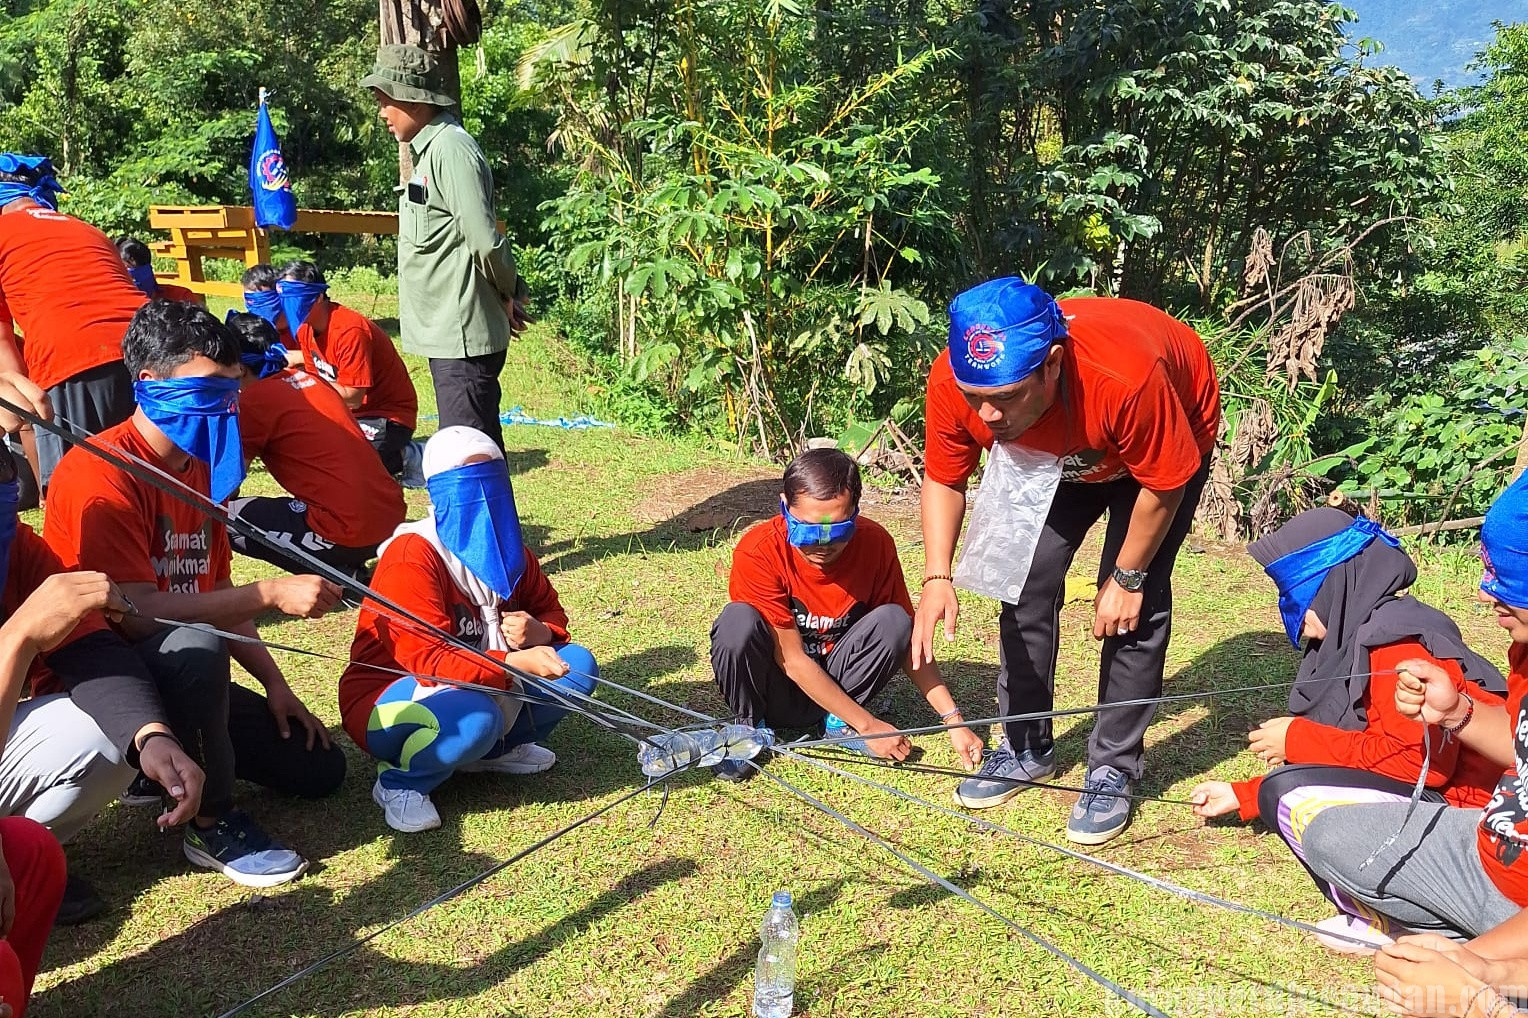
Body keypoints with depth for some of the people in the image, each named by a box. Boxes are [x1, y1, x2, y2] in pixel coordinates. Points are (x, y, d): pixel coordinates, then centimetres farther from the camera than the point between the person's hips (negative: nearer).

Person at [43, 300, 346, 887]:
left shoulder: (198, 465, 6)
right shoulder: (100, 473, -21)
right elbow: (136, 613, -30)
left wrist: (276, 686, 5)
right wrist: (272, 595, -30)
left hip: (173, 672, 8)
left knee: (318, 767, 3)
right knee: (195, 649, -41)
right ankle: (211, 826, -20)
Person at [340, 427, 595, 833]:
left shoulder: (507, 549, 0)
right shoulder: (412, 555, -22)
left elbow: (550, 609, 9)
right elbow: (423, 660, -29)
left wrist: (539, 632, -17)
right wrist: (513, 664, -40)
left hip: (481, 685, 7)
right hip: (390, 697, -7)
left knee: (577, 664, -8)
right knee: (474, 719, -38)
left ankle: (496, 748, 6)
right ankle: (400, 781, -9)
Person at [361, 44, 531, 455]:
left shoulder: (450, 149, -14)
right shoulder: (429, 149, 17)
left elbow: (484, 241, -21)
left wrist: (507, 294, -5)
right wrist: (510, 292, 11)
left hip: (462, 336, -10)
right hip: (448, 333, 10)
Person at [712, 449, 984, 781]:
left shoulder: (875, 543, -16)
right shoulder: (759, 552, -26)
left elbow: (906, 637, -7)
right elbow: (791, 658, -23)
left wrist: (953, 720, -14)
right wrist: (868, 725, -22)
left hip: (836, 678, 3)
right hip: (774, 685, -2)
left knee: (892, 620, -24)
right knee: (739, 621, -33)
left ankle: (837, 721, -3)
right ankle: (750, 725, -6)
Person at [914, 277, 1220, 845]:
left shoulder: (1125, 378, -45)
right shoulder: (952, 380, -34)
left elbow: (1164, 485, -26)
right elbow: (943, 480, -15)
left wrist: (1126, 579, -16)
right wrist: (937, 577, -28)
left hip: (1170, 442, -4)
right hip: (1053, 453, 4)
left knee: (1137, 606, -11)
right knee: (1027, 582, -2)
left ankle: (1113, 770, 4)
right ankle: (1026, 749, 16)